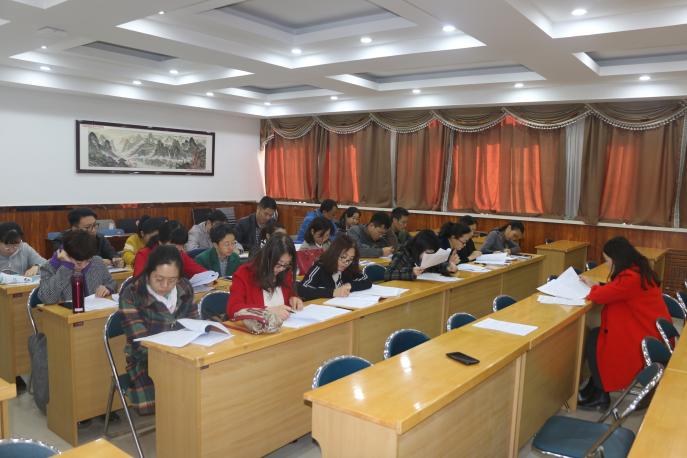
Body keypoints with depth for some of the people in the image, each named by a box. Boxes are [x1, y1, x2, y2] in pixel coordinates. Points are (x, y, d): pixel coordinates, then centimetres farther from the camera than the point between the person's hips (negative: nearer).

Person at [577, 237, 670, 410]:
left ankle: (600, 395, 12)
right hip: (653, 332, 10)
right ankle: (594, 390, 15)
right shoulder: (639, 270, 5)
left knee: (593, 340, -2)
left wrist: (593, 286, 2)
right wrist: (598, 285, 6)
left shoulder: (631, 278, -28)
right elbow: (614, 290, 18)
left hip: (646, 340, -10)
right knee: (598, 335, 9)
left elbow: (599, 296, -19)